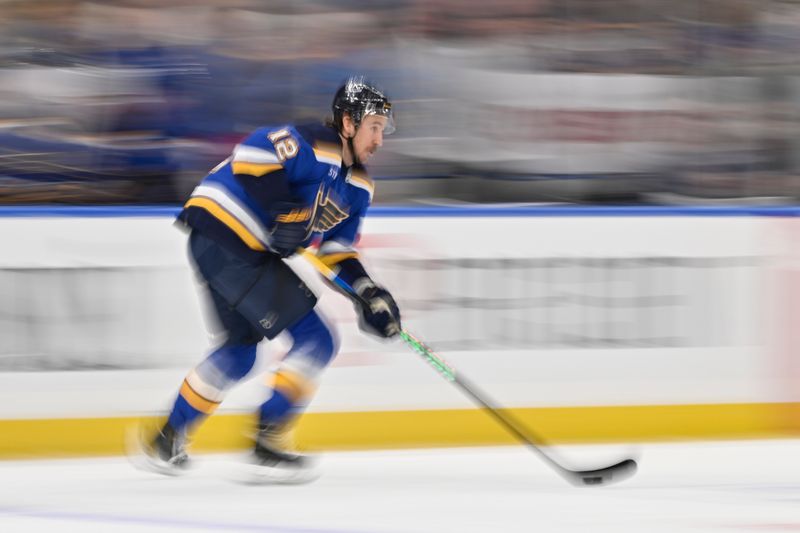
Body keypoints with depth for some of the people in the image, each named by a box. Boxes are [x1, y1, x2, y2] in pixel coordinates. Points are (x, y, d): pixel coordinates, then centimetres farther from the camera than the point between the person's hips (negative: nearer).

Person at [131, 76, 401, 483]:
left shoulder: (358, 186, 14)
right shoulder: (316, 148, -16)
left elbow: (335, 246, 18)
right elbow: (256, 151, -27)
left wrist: (367, 292, 6)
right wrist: (280, 209, -30)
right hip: (226, 238, -11)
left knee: (241, 347, 27)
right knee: (315, 341, -10)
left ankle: (166, 440, 37)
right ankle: (267, 443, -6)